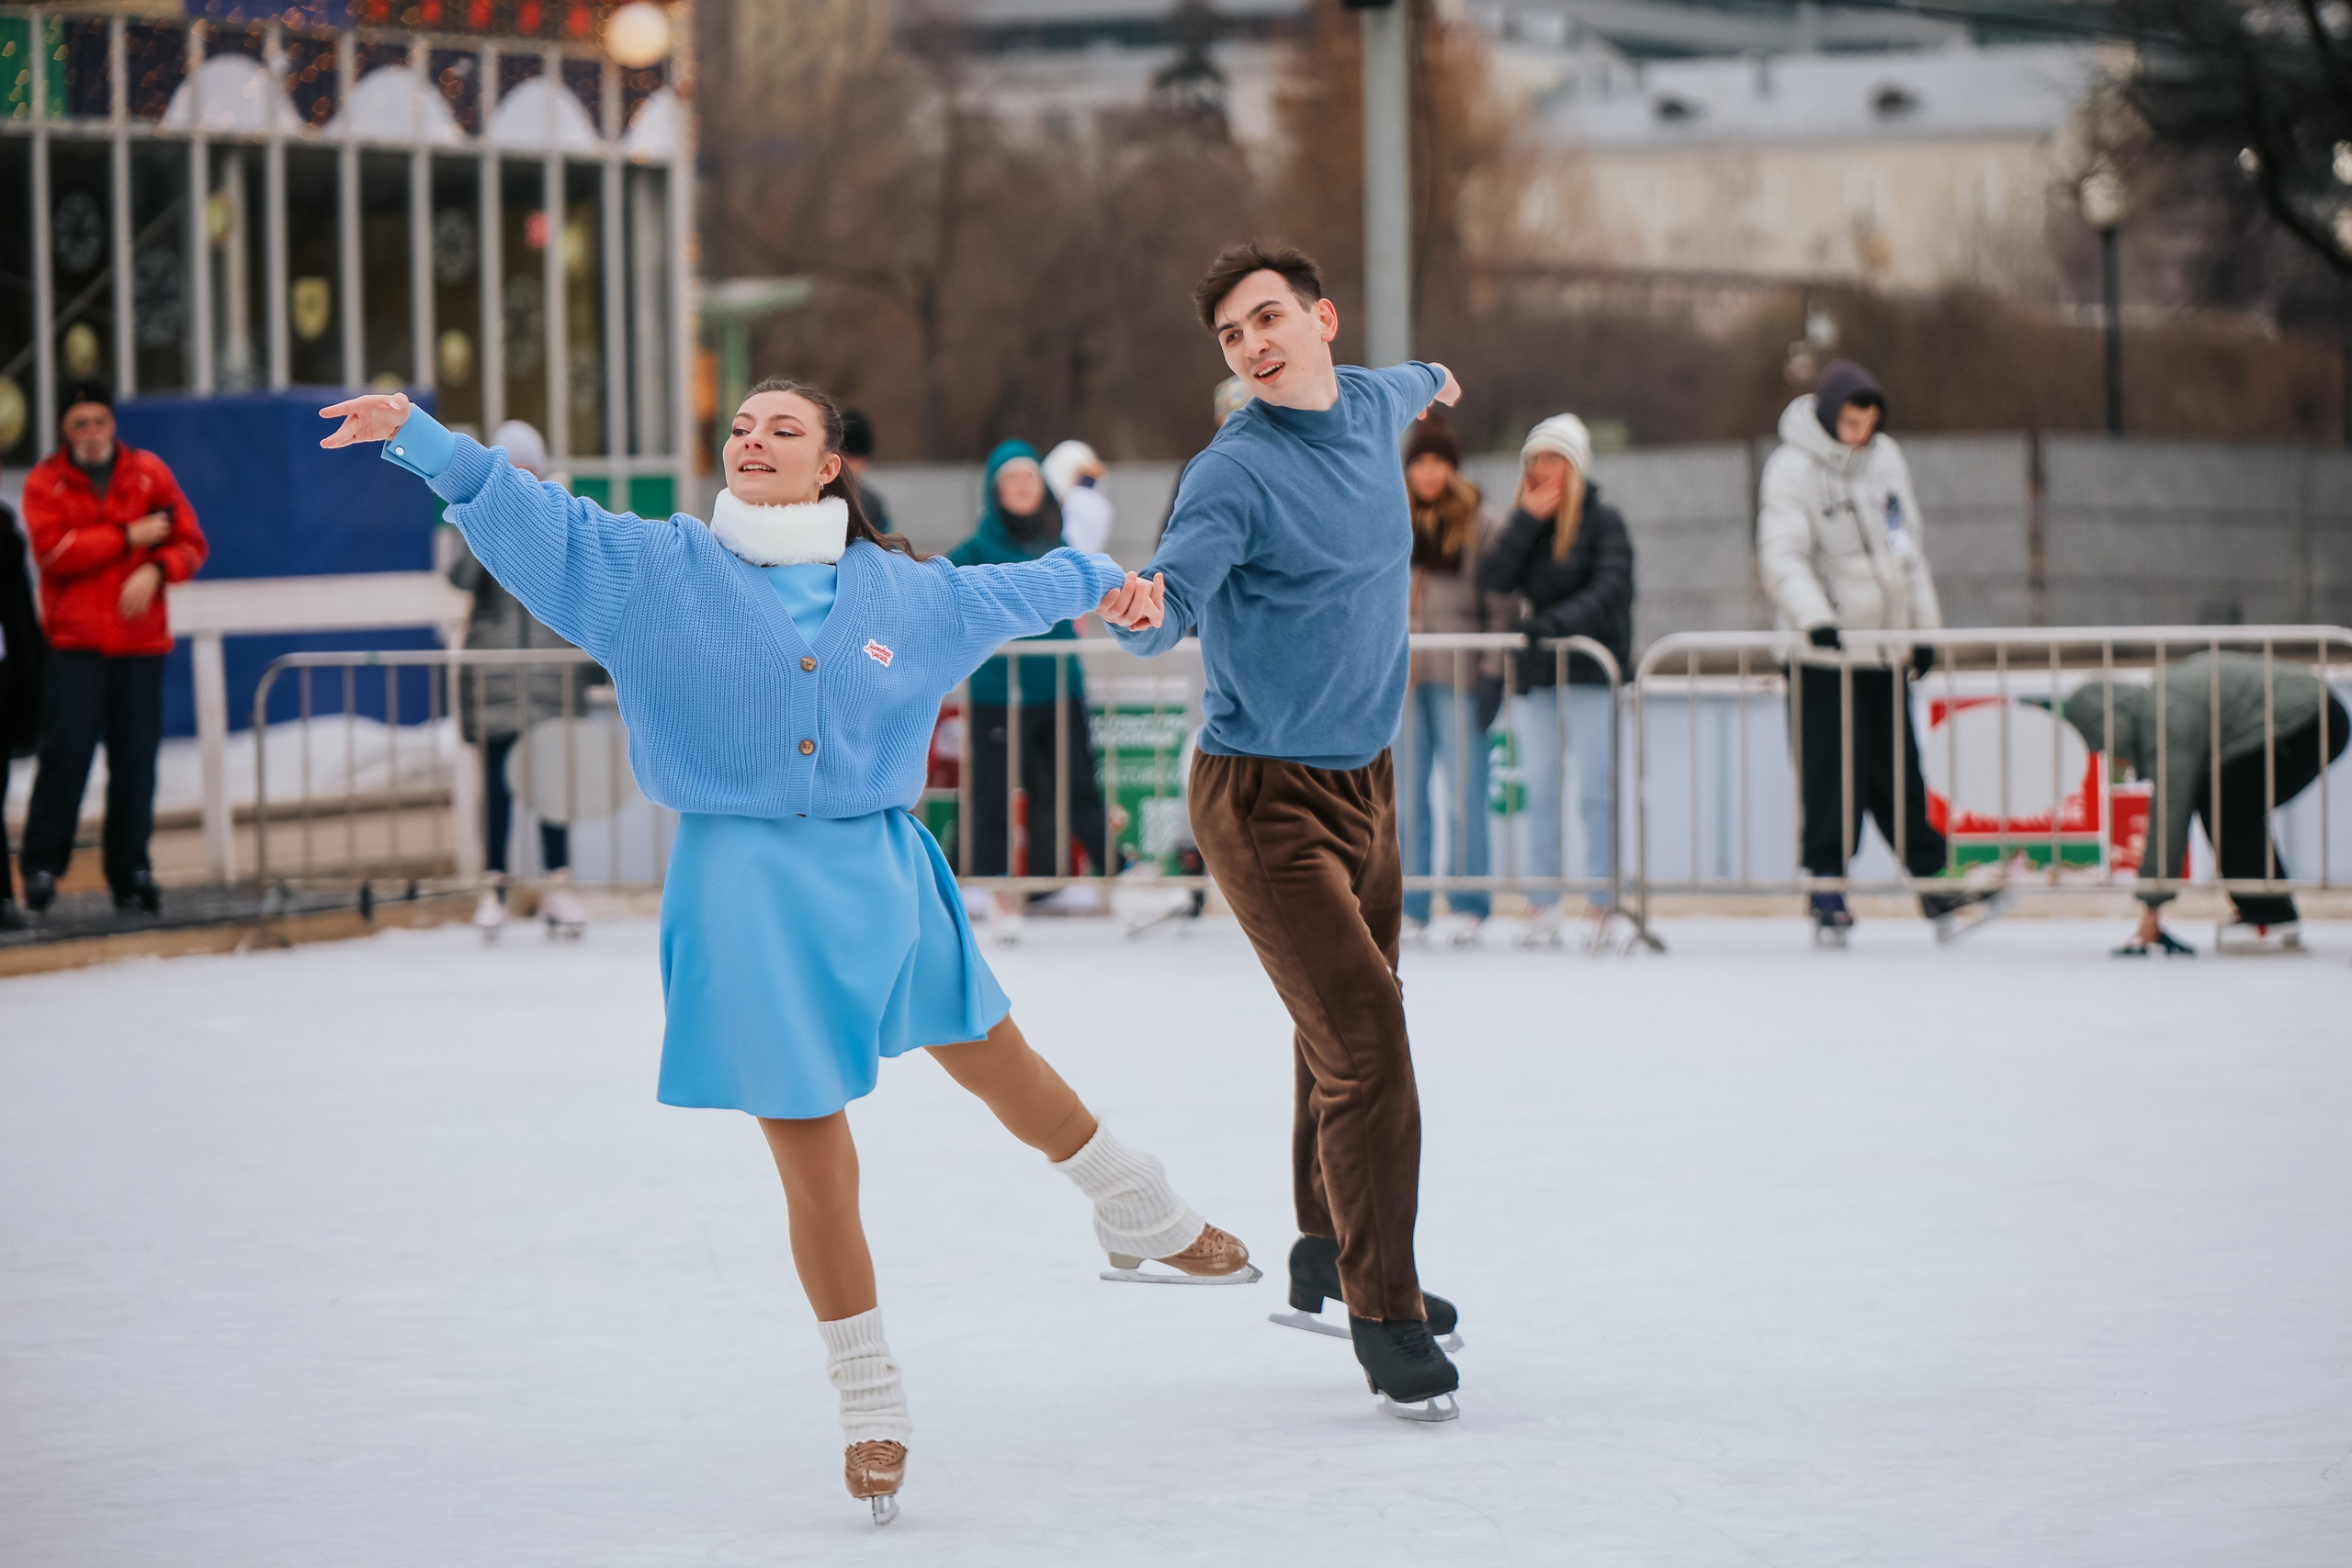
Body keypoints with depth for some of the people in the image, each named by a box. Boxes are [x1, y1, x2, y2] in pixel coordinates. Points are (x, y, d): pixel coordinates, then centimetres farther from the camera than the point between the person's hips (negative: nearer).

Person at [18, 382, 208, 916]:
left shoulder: (149, 472, 7)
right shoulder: (46, 482, 2)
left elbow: (191, 544, 6)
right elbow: (52, 550, -13)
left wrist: (156, 570, -14)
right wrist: (128, 537, -12)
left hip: (140, 637, 2)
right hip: (75, 639, -2)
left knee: (136, 758, 2)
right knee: (66, 750, -11)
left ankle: (130, 872, 10)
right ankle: (42, 866, -4)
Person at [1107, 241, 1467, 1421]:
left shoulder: (1371, 409, 5)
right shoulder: (1234, 474, -17)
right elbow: (1170, 604, -30)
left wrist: (1435, 381, 53)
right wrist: (1140, 608, -53)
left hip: (1365, 782, 8)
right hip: (1265, 797, -8)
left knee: (1352, 1030, 20)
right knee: (1365, 1042, -16)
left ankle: (1331, 1256, 39)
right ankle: (1384, 1313, -7)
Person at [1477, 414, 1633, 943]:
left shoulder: (1603, 521, -1)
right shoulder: (1526, 524, 13)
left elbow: (1608, 588, -13)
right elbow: (1497, 580, -2)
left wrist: (1558, 621, -27)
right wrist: (1529, 518, -8)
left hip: (1592, 667, -5)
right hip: (1536, 671, 5)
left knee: (1594, 793, -5)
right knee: (1540, 794, 4)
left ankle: (1602, 905, -2)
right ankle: (1544, 910, 6)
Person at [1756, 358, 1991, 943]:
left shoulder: (1886, 459, 10)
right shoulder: (1793, 467, -9)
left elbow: (1909, 545, 18)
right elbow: (1782, 557, -16)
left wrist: (1924, 627, 16)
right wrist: (1814, 617, -31)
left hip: (1885, 645, 5)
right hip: (1826, 654, -5)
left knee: (1898, 770, 8)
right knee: (1834, 774, -5)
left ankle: (1931, 881, 15)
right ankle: (1828, 892, 3)